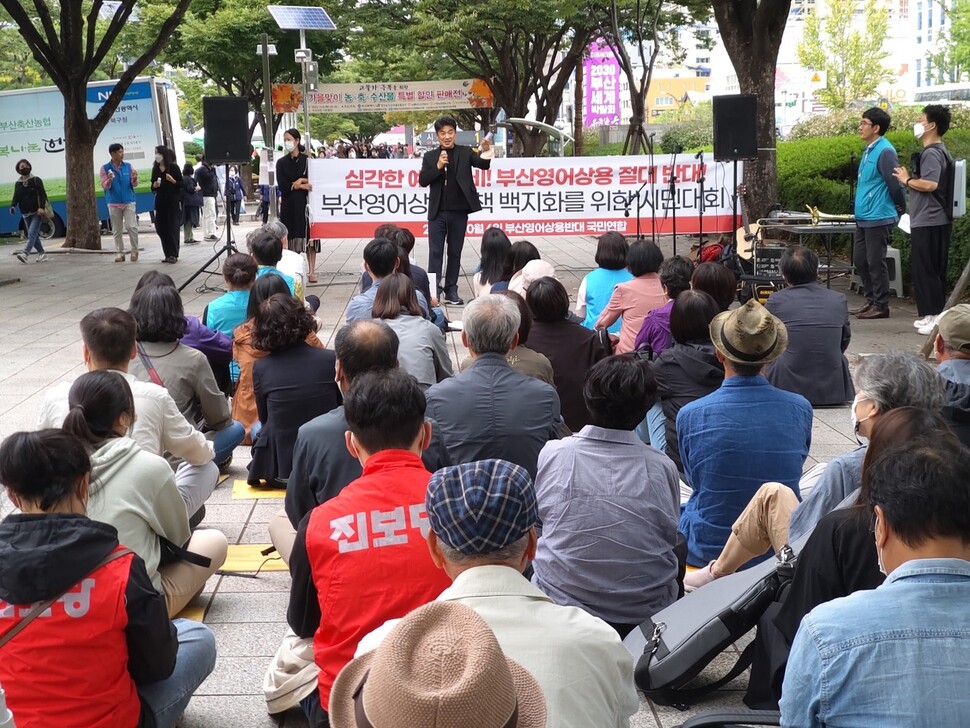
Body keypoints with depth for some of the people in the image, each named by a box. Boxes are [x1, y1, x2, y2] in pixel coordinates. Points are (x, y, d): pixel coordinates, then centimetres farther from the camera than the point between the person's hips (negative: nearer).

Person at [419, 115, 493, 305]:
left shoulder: (465, 152, 2)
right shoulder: (430, 156, 4)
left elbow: (483, 165, -11)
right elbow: (422, 181, -3)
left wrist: (486, 152, -32)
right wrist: (438, 167, -17)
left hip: (459, 212, 0)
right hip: (437, 212, 0)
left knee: (455, 252, 7)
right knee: (435, 252, 0)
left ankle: (451, 291, 13)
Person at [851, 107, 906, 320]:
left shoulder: (885, 151, -15)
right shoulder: (869, 150, 14)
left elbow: (895, 185, -15)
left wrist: (900, 210, -4)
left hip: (878, 219, -9)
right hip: (863, 218, 9)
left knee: (875, 262, -3)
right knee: (860, 261, 13)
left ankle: (881, 305, 6)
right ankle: (871, 301, 22)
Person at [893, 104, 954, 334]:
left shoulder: (931, 153, -15)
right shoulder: (939, 152, 17)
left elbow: (930, 184, -27)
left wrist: (907, 179, -13)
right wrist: (911, 179, 12)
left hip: (928, 222, -11)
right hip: (935, 221, 11)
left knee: (925, 270, -7)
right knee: (934, 269, 13)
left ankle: (935, 316, -6)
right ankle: (932, 314, 18)